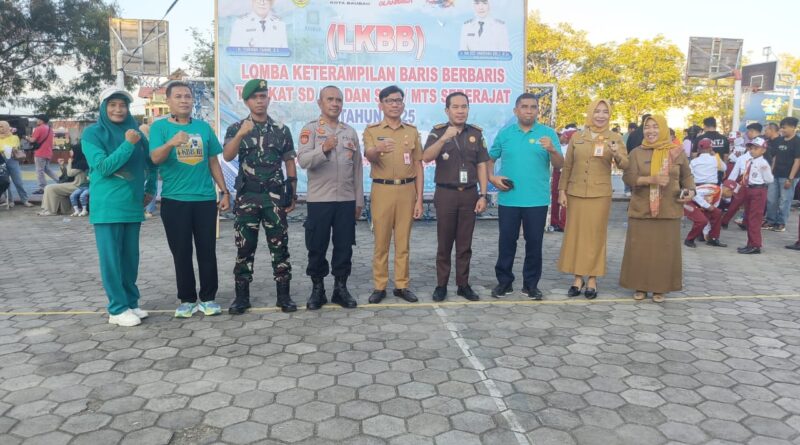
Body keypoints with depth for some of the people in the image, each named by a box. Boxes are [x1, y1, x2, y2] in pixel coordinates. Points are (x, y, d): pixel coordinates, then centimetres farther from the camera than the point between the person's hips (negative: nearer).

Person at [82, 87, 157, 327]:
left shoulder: (134, 131, 10)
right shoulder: (92, 133, -4)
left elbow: (150, 163, 20)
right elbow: (103, 167, -14)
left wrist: (150, 188, 9)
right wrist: (128, 144, -18)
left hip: (132, 204, 5)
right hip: (107, 206, -5)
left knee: (131, 257, 10)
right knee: (111, 258, -1)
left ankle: (131, 302, 21)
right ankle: (117, 309, 6)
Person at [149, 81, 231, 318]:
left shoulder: (203, 127, 8)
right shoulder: (159, 126, 1)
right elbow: (155, 158, -14)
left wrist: (225, 191, 8)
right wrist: (171, 143, -34)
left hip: (206, 199, 2)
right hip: (174, 200, -2)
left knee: (207, 250, 5)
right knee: (181, 252, 5)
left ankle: (208, 298, 16)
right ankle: (187, 300, 17)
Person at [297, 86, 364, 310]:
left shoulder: (350, 132, 12)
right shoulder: (310, 129, 0)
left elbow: (357, 168, 13)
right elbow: (302, 161, -16)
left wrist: (359, 200, 11)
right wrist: (324, 149, -33)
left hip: (346, 200, 3)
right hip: (318, 200, -3)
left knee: (344, 246, 7)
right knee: (317, 247, 4)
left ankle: (341, 288, 18)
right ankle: (318, 289, 17)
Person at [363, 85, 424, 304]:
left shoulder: (412, 131, 9)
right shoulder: (372, 130, 2)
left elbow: (418, 166, 8)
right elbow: (369, 157, -17)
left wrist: (419, 199, 2)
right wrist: (377, 149, -43)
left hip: (407, 190, 2)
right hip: (382, 190, -2)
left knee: (403, 241, 7)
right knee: (381, 241, 3)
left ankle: (401, 285, 16)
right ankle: (380, 286, 12)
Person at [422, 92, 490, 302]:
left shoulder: (476, 133, 6)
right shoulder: (438, 132, -1)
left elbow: (481, 166, 6)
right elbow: (426, 157, -16)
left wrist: (483, 195, -1)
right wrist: (444, 138, -30)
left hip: (469, 194, 2)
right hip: (445, 194, -2)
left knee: (465, 244, 8)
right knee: (444, 243, 4)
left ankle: (463, 285, 17)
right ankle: (441, 285, 13)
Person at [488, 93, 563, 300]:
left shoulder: (548, 133, 0)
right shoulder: (505, 133, 6)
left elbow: (559, 165, -7)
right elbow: (490, 159, 15)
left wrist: (552, 150, -27)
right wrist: (492, 177, -3)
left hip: (537, 200, -1)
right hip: (508, 199, 1)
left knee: (534, 243, 7)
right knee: (506, 241, 7)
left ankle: (531, 284, 19)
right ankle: (504, 281, 20)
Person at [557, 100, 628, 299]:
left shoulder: (614, 138, 2)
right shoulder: (577, 137, 5)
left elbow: (625, 165, -8)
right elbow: (567, 166, 8)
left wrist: (617, 155, -29)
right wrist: (562, 190, 2)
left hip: (600, 195, -1)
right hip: (575, 193, 2)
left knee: (596, 236, 2)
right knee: (575, 234, 4)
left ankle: (592, 280, 11)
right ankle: (578, 278, 14)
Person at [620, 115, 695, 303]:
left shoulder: (677, 152, 4)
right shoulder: (637, 153, 1)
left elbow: (687, 176, 14)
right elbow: (628, 177, -8)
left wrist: (690, 190, -4)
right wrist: (651, 179, -21)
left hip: (668, 210, 0)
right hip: (641, 210, 0)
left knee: (665, 250, 3)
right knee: (640, 249, 2)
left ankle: (660, 288, 14)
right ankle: (640, 286, 15)